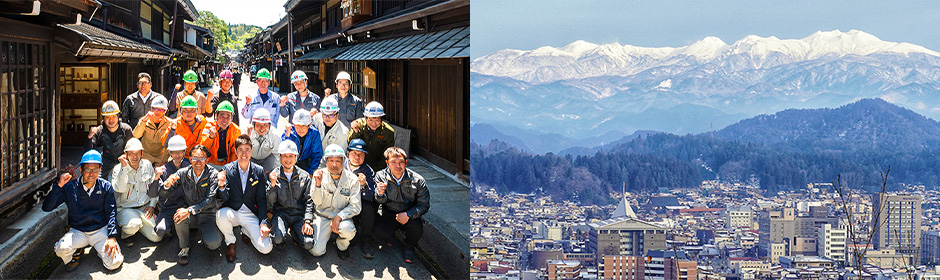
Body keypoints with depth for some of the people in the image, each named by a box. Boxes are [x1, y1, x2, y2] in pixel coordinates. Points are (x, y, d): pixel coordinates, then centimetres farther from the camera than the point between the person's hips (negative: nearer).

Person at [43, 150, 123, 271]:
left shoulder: (106, 187, -2)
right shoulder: (70, 187, -6)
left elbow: (111, 212, -3)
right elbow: (46, 207, -11)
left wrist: (112, 237, -16)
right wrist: (59, 186, -24)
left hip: (101, 230, 0)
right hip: (78, 232, 0)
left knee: (114, 263, -19)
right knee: (61, 249, -31)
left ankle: (101, 250, 16)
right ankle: (75, 251, 6)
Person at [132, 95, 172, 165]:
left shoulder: (169, 123, -3)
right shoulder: (145, 121, -3)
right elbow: (136, 135, -19)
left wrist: (164, 160, -8)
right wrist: (144, 120, -29)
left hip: (160, 157, 0)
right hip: (145, 157, 0)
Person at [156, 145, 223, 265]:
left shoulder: (213, 175, -10)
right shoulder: (183, 173, -3)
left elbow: (209, 200, -21)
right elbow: (162, 194, -3)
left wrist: (189, 210, -35)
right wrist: (167, 184, -28)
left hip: (207, 214, -2)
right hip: (189, 215, 2)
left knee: (214, 243, -26)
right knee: (179, 214, -34)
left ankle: (204, 232, 12)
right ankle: (184, 248, -8)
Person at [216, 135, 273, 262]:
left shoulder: (259, 171, -1)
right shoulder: (227, 169, -4)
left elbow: (261, 199, 1)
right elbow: (224, 198, -7)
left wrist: (263, 224, -10)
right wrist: (221, 186, -30)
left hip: (250, 215, 1)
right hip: (231, 212, -1)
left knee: (266, 248, -17)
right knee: (221, 215, -38)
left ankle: (246, 232, 17)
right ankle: (230, 241, -5)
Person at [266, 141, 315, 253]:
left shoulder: (304, 176, 8)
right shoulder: (273, 175, 3)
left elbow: (308, 201, 4)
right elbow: (269, 202, -2)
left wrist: (307, 221, -9)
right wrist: (272, 185, -19)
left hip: (299, 215, 2)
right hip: (280, 213, -1)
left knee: (309, 244, -21)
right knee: (278, 239, -32)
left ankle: (295, 235, 14)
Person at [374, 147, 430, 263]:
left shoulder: (417, 180, -11)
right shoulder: (381, 176, -8)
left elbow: (424, 205, -7)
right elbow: (381, 201, -9)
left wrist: (408, 214, -23)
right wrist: (380, 194, -35)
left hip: (410, 216, 0)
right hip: (389, 214, 1)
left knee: (417, 228, -32)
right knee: (380, 235, -27)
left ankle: (409, 246, 5)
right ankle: (390, 236, 15)